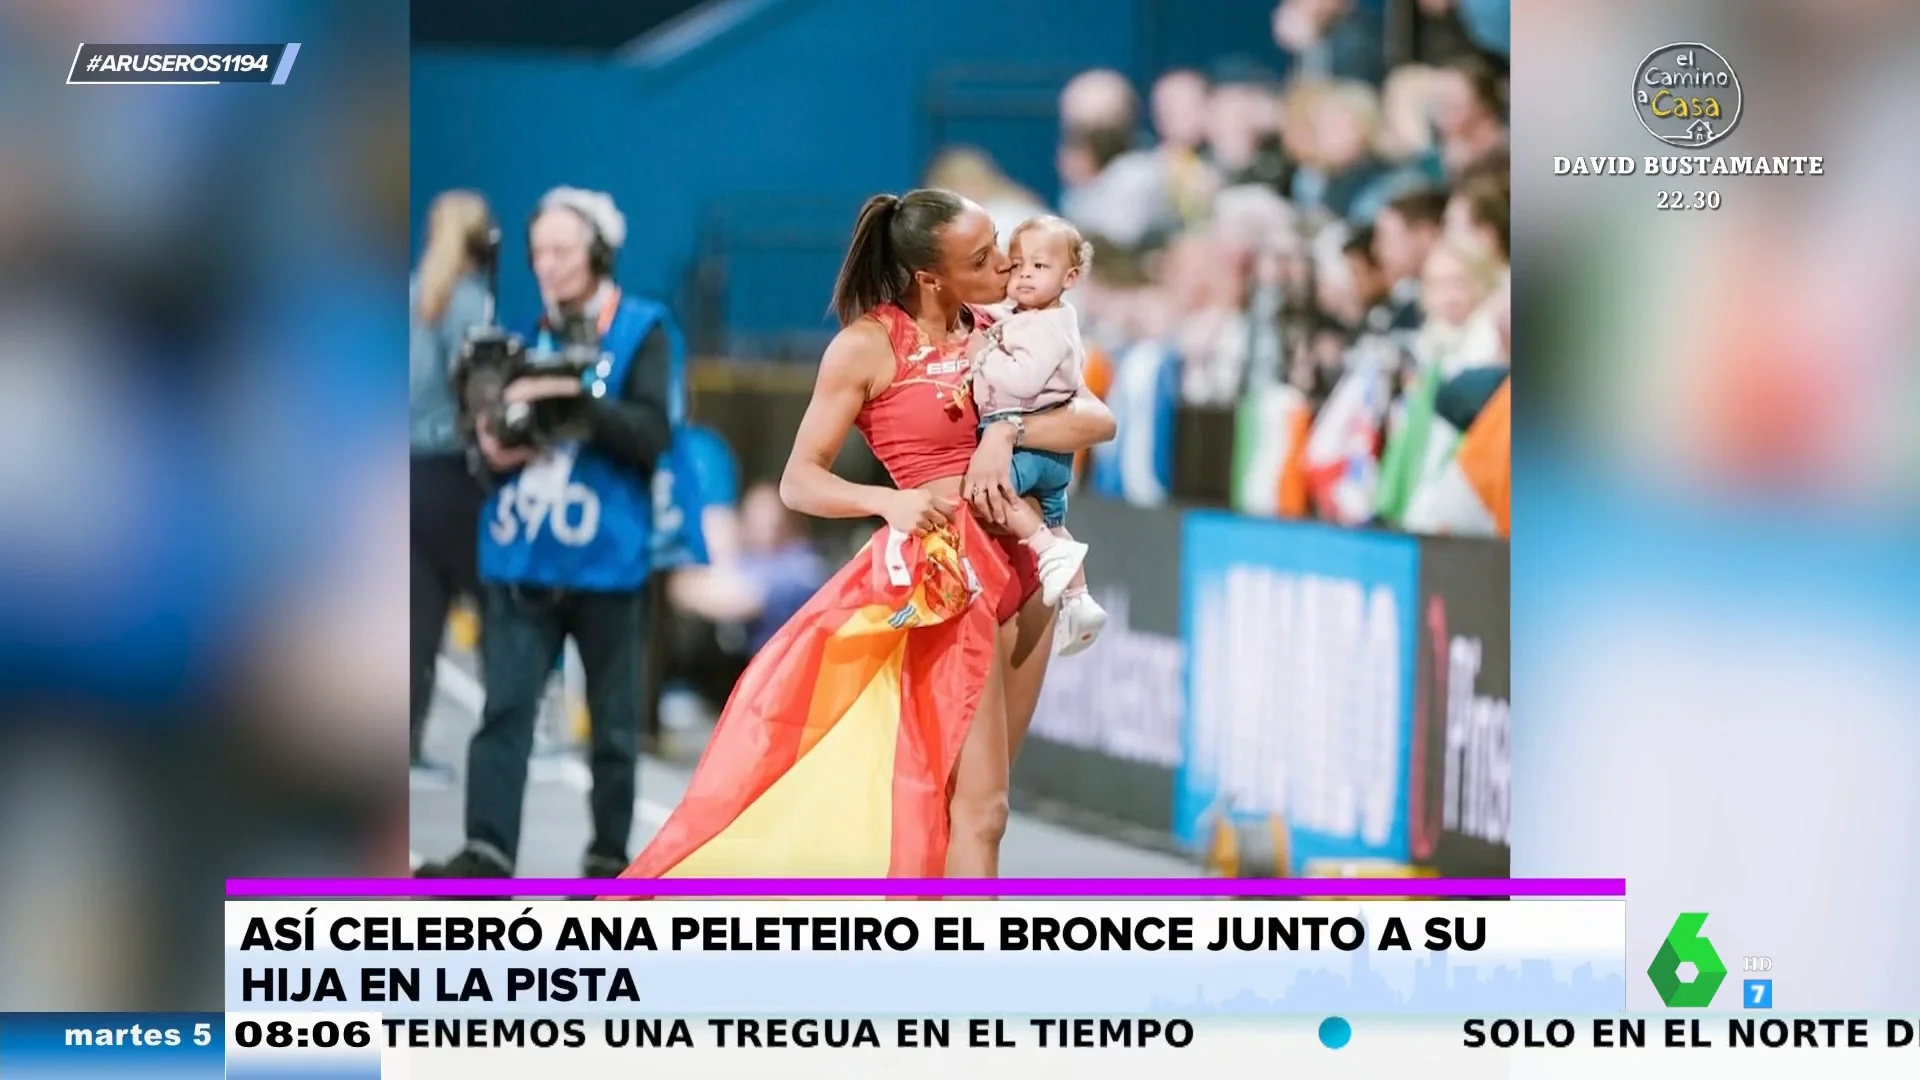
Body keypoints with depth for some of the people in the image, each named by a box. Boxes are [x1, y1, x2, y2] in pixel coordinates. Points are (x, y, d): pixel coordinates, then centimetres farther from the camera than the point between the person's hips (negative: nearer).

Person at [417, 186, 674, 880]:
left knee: (613, 717, 7)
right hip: (522, 556, 3)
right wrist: (493, 450, -4)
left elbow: (653, 433, -14)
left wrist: (577, 398, -25)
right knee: (505, 707, -9)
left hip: (606, 558, -3)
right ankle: (487, 854, -16)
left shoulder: (641, 332, -2)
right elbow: (489, 423, 19)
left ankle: (610, 857, 18)